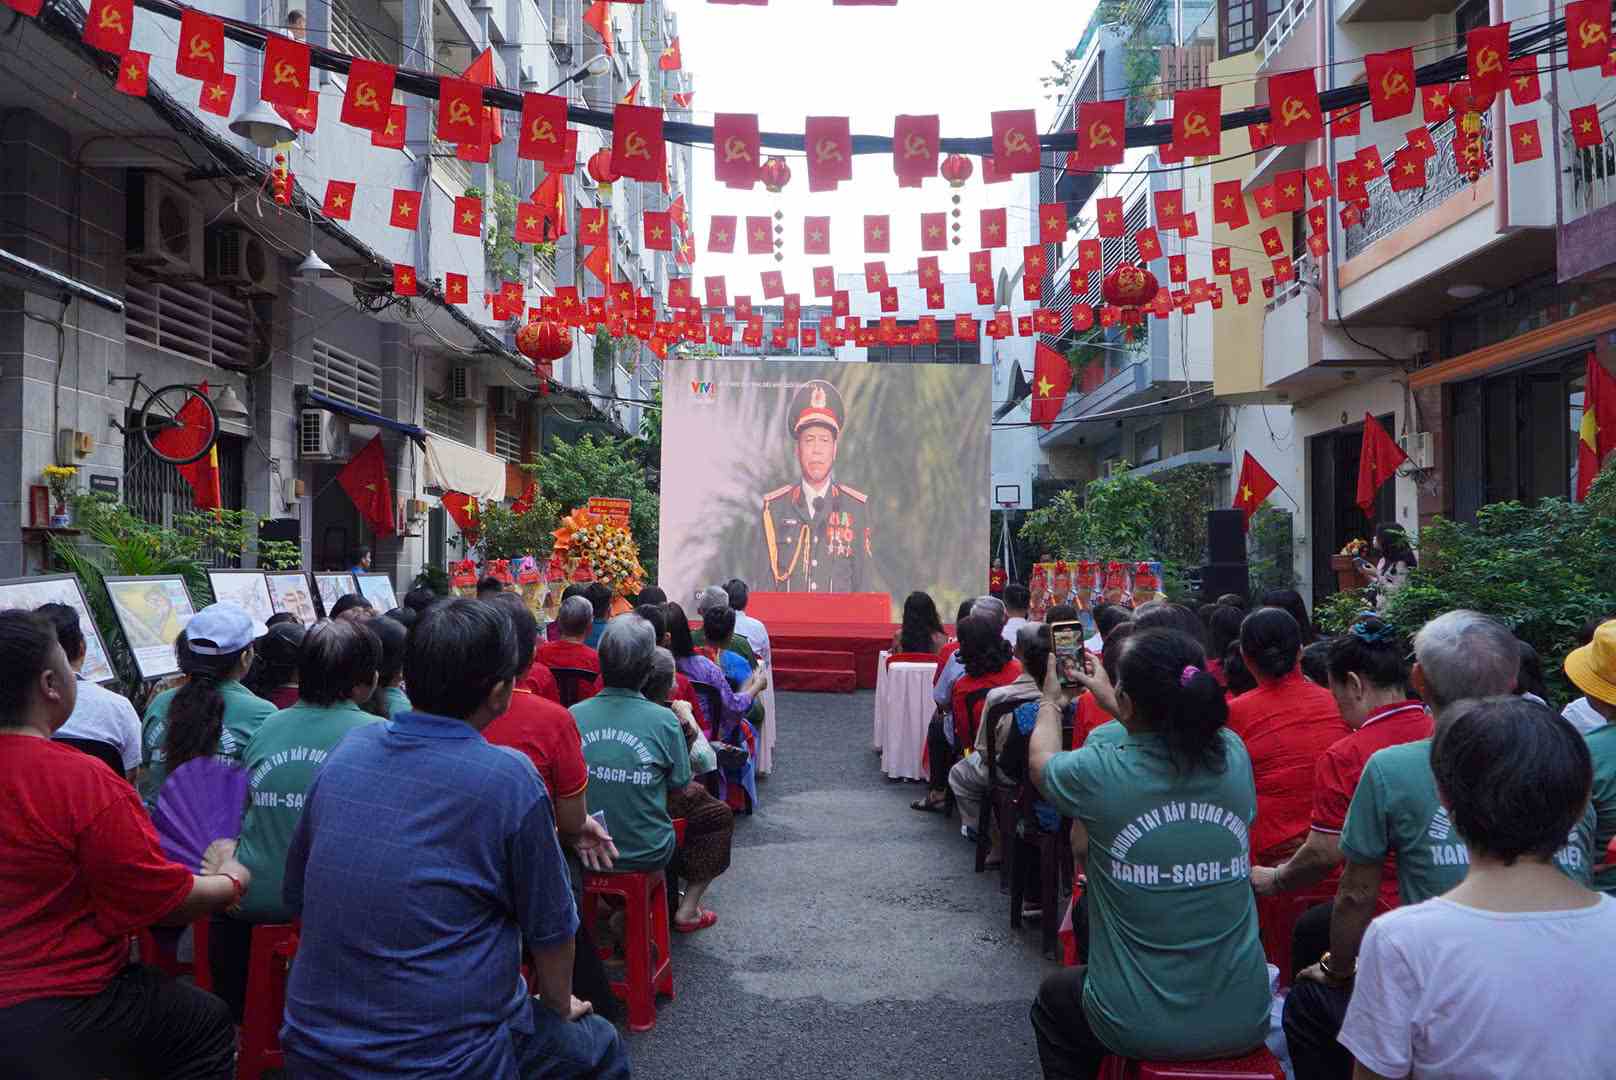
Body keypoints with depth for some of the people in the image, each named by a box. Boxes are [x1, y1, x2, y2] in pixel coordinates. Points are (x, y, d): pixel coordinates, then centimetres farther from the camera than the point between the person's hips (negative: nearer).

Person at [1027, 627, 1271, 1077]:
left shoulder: (1100, 772, -21)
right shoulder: (1234, 756, -11)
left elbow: (1042, 762, 4)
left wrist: (1050, 702, 22)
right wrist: (1106, 693, 27)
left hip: (1141, 1028, -3)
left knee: (1053, 998, 29)